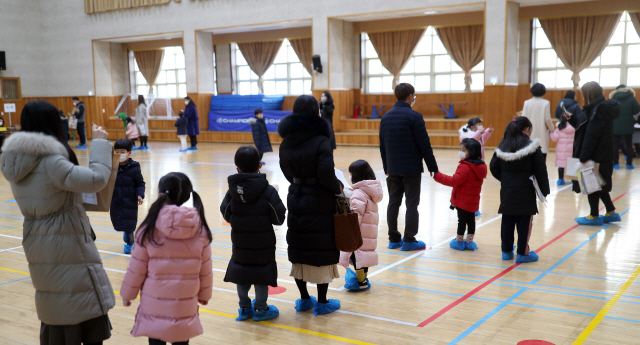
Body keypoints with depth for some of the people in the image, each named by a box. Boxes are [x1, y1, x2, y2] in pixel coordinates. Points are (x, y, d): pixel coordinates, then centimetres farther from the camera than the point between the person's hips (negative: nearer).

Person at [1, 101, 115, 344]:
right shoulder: (50, 160, -22)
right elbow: (96, 179, -28)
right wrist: (100, 143, -15)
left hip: (36, 244, 8)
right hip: (67, 245, -8)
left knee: (53, 309, 18)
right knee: (90, 306, 5)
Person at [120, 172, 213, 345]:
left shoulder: (149, 229, -12)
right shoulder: (200, 228, -5)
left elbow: (136, 268, -5)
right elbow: (205, 269, 2)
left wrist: (127, 293, 11)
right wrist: (205, 294, 18)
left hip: (154, 305, -2)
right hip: (186, 307, 2)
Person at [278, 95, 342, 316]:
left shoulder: (286, 143, 2)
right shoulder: (321, 142, -16)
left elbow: (287, 173, 6)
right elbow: (326, 176, -20)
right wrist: (338, 189, -3)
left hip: (296, 201, 6)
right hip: (320, 204, -5)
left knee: (298, 251, 14)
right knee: (323, 252, 6)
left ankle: (304, 299, 26)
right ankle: (322, 302, 15)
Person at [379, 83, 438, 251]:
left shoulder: (386, 117, 8)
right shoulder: (414, 116, -12)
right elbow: (424, 145, -12)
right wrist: (433, 167, -4)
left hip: (393, 169, 6)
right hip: (411, 168, -6)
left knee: (393, 203, 10)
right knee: (412, 204, 1)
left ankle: (394, 239, 14)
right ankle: (409, 240, 3)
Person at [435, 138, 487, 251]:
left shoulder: (465, 167, -22)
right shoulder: (480, 166, 6)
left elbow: (454, 181, -25)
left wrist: (437, 175, -22)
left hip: (462, 200, -8)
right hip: (473, 201, 8)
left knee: (462, 220, 2)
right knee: (471, 220, 13)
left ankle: (459, 241, 12)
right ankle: (469, 241, 20)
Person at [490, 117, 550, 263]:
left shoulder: (502, 147, 4)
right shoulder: (532, 147, -9)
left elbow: (493, 167, 5)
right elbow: (541, 170, -9)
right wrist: (544, 190, -2)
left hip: (507, 191, 5)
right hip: (526, 192, -4)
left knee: (507, 221, 12)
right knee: (525, 222, 4)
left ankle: (506, 251, 22)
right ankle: (523, 253, 10)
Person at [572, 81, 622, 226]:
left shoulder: (599, 109, -18)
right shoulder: (601, 107, 13)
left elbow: (592, 135, -23)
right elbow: (585, 128, 15)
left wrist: (584, 157, -23)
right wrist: (571, 119, 7)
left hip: (596, 156, -10)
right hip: (601, 155, 10)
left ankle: (594, 216, 10)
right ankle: (611, 212, 24)